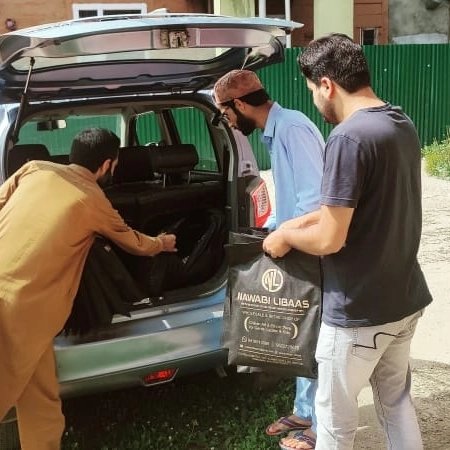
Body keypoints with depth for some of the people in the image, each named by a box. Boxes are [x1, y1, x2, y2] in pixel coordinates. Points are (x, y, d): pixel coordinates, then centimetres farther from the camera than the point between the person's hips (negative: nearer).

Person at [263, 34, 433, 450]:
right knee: (397, 403, 24)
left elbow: (330, 240, -24)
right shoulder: (403, 125, 5)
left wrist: (286, 236, -5)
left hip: (358, 311, -8)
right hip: (405, 299, 9)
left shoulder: (348, 138, -23)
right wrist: (306, 220, 16)